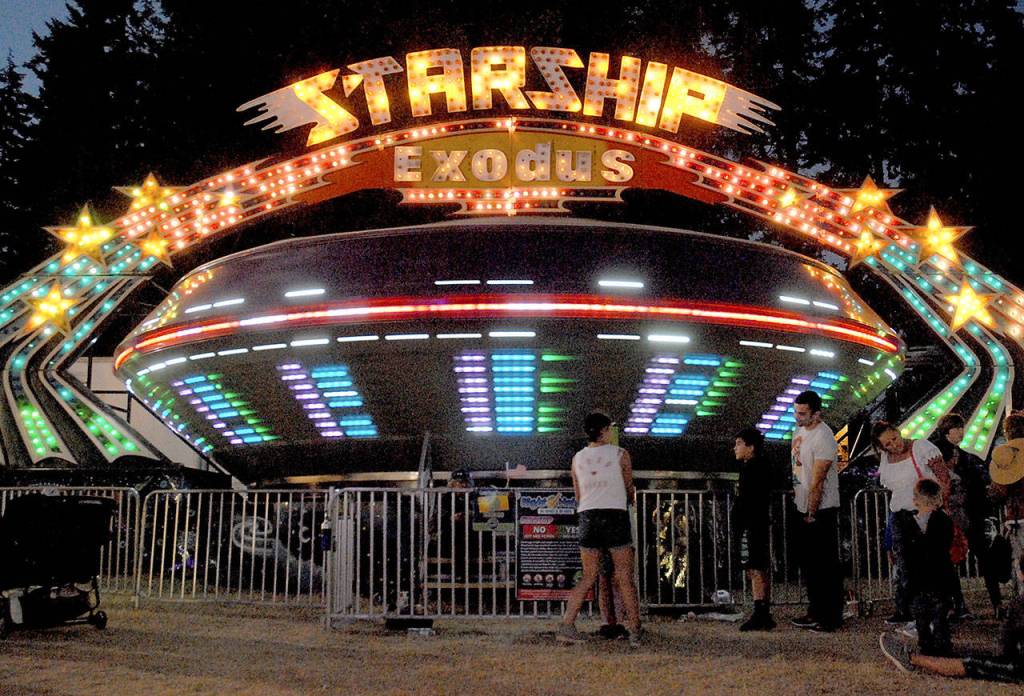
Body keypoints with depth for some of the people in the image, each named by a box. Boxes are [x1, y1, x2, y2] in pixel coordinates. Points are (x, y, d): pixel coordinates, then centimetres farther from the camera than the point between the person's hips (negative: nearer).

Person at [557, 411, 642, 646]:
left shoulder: (578, 458, 12)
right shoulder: (620, 455, 1)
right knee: (625, 578, 1)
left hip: (588, 517, 4)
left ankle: (566, 625, -1)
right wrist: (630, 499, 34)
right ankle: (635, 632, 3)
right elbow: (630, 491, 11)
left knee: (588, 577, 10)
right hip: (616, 516, -4)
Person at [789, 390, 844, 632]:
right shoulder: (799, 430, 9)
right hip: (802, 508, 10)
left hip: (821, 510, -10)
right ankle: (815, 611, 28)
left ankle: (832, 615, 7)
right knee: (808, 562, 17)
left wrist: (812, 514, -19)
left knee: (826, 564, -1)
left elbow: (817, 481, -21)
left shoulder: (823, 438, -20)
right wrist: (795, 495, 19)